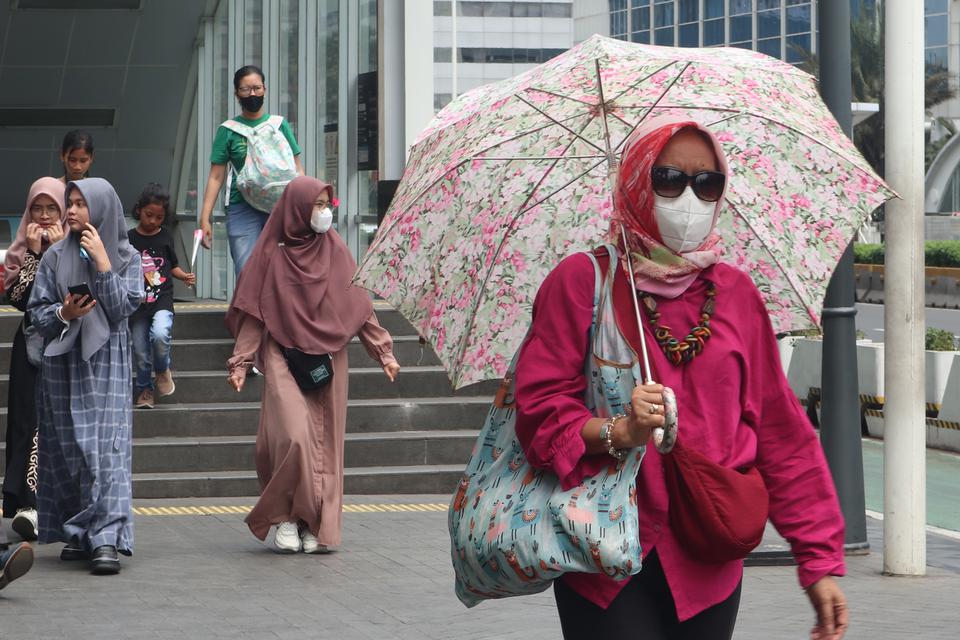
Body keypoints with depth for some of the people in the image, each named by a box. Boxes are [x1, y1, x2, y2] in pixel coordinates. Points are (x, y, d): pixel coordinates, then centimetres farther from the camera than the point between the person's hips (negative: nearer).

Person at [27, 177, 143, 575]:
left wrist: (102, 262, -12)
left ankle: (107, 538, -19)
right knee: (68, 449, 3)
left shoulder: (126, 257, 4)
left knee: (106, 447, -13)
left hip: (106, 365, -3)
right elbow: (37, 311, 7)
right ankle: (79, 534, 12)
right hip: (63, 364, 3)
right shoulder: (55, 257, 8)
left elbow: (124, 307, -7)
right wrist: (63, 313, -13)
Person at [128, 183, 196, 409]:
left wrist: (185, 276, 0)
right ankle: (144, 390, 23)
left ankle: (163, 371, 1)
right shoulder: (129, 239, 3)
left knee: (160, 334, -27)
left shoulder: (165, 237, 8)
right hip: (137, 302, 0)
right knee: (140, 350, 2)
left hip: (162, 299, 0)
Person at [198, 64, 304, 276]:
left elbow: (296, 168, 12)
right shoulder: (228, 130, 7)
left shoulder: (279, 125, 11)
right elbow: (216, 177, 6)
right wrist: (205, 218, -2)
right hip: (243, 209, -1)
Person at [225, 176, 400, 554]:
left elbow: (359, 304, 11)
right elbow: (253, 314, 2)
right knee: (294, 435, -18)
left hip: (328, 358, 3)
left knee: (325, 442, 0)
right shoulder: (271, 253, 1)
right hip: (284, 356, -3)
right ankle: (285, 519, -5)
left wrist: (383, 351, 7)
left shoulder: (334, 250, 8)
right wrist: (241, 363, -4)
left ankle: (318, 526, 6)